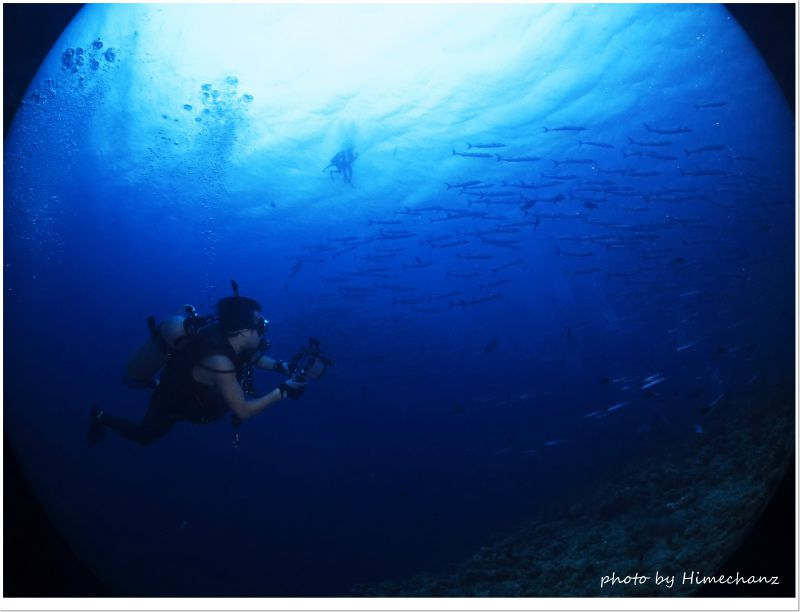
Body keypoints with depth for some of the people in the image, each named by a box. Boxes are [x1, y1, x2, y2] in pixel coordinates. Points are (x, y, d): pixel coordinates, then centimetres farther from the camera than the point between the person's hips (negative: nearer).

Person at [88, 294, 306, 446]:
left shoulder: (223, 333, -22)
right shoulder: (218, 362, -45)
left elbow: (254, 357, 0)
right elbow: (243, 411, -40)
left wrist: (281, 366, -16)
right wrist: (282, 391, -37)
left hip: (186, 389, 6)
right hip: (169, 404, -6)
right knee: (144, 436, 21)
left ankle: (155, 383, 40)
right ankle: (101, 418, 38)